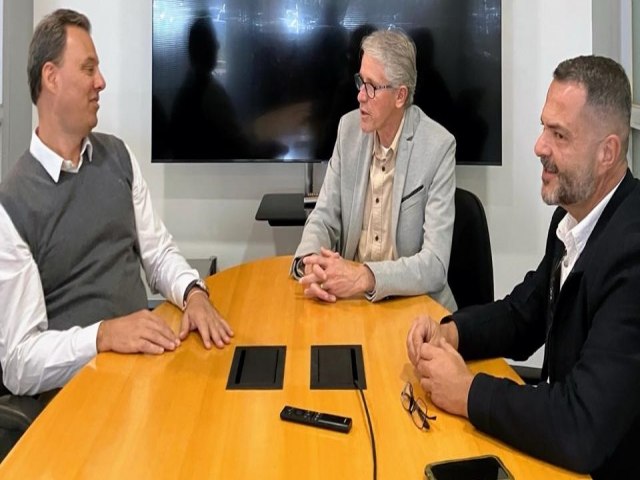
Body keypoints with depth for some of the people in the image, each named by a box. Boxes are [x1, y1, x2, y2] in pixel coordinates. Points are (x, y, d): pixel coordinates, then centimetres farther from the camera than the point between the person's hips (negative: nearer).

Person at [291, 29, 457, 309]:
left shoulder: (438, 148, -14)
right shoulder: (349, 128, 1)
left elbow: (435, 264, -19)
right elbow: (324, 218, 2)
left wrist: (365, 277, -34)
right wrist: (310, 263, -20)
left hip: (413, 303, -3)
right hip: (348, 297, 4)